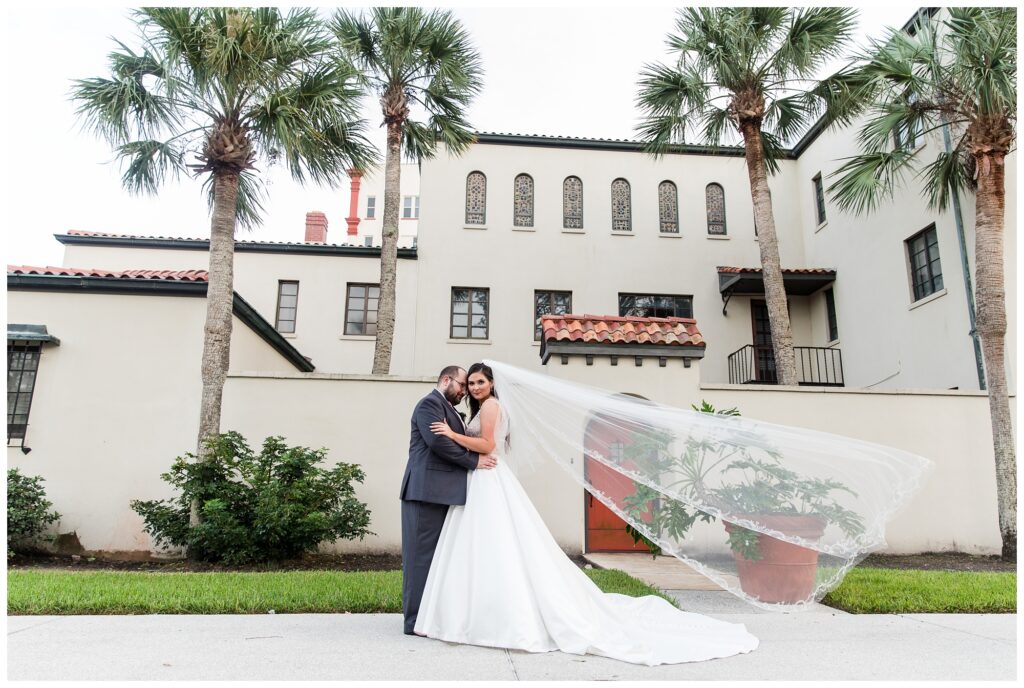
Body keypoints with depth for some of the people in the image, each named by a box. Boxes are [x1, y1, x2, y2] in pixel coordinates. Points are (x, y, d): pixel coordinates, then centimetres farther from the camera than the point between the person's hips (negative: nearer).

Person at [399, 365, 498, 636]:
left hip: (440, 493, 10)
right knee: (422, 554, -5)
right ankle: (416, 620, 1)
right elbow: (437, 441, -18)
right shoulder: (430, 403, -6)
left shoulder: (448, 409, 25)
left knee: (436, 556, 11)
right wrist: (473, 461, -12)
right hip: (427, 491, -10)